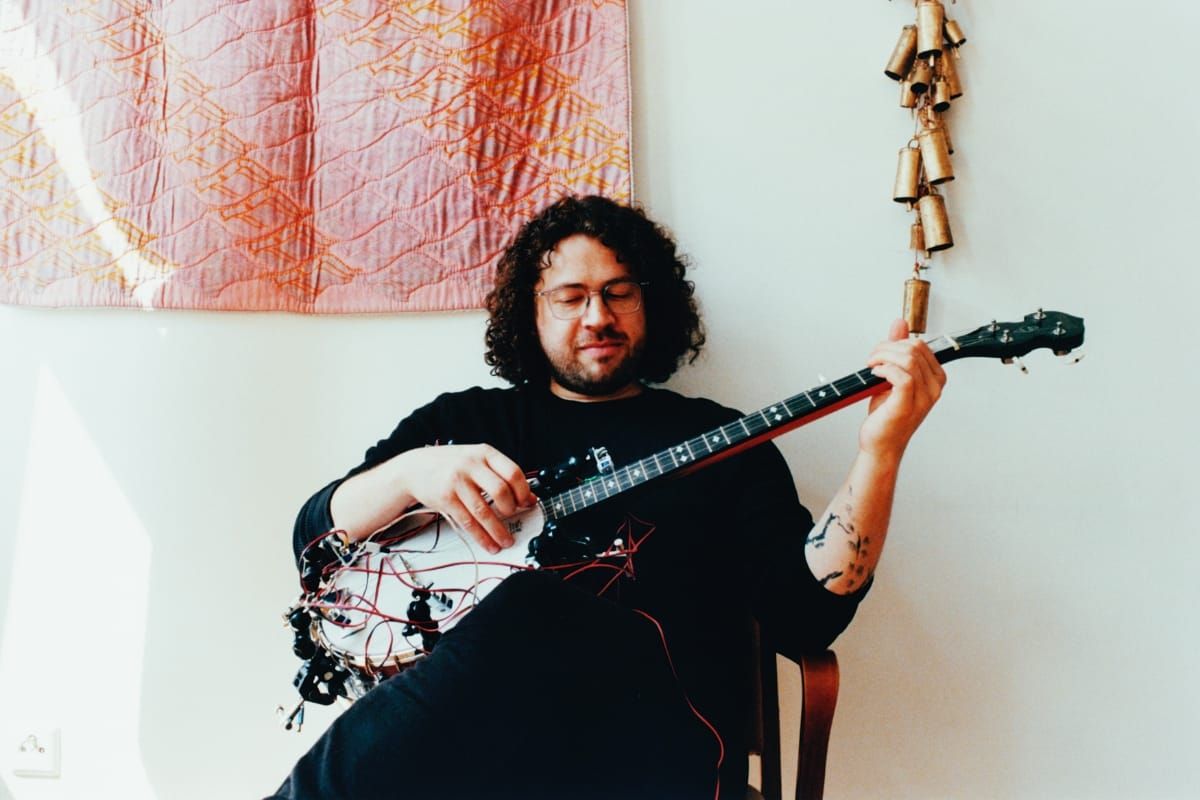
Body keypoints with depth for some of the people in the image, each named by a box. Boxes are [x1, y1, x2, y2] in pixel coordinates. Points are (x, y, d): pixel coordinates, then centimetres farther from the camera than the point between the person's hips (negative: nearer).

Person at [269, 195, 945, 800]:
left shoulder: (722, 440, 14)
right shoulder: (464, 420, 18)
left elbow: (805, 617, 3)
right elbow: (316, 541, 11)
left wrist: (881, 451, -7)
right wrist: (410, 471, -9)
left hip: (656, 733, 0)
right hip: (466, 712, 1)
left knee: (531, 602, -32)